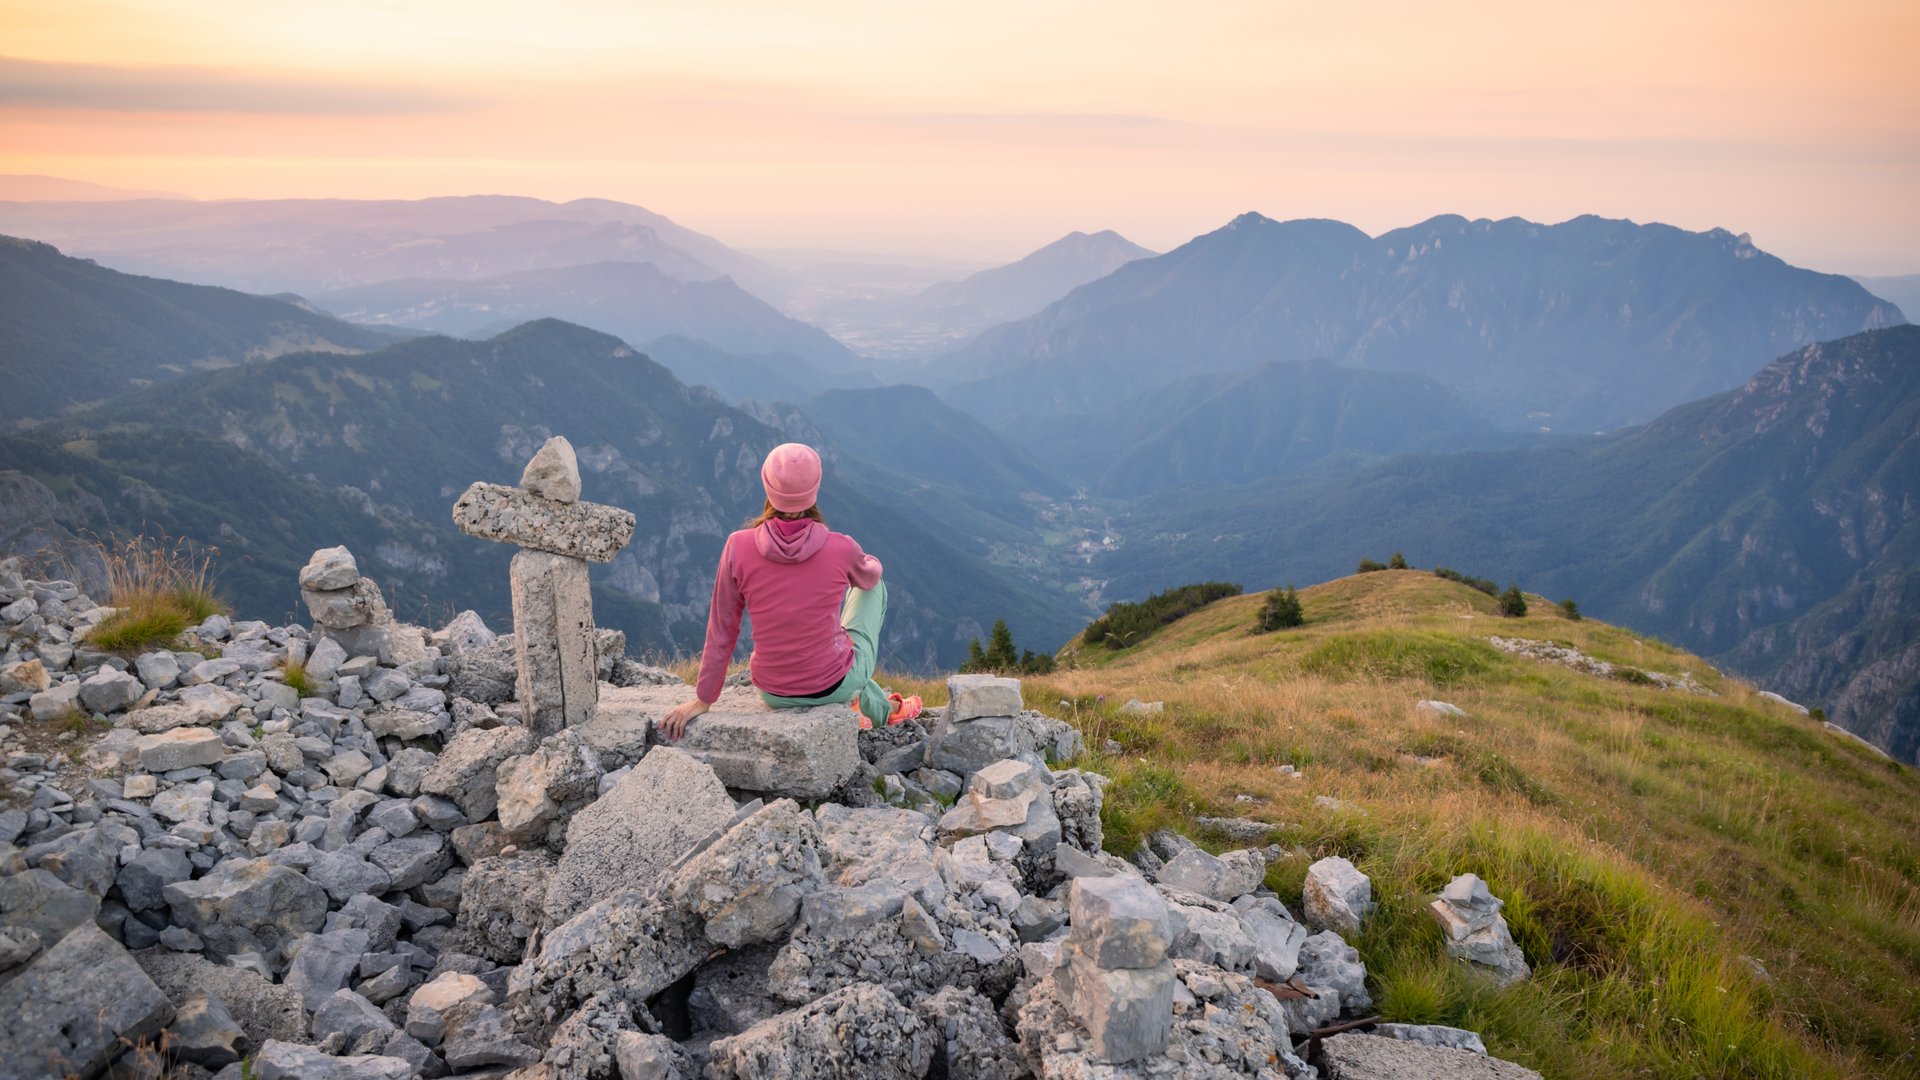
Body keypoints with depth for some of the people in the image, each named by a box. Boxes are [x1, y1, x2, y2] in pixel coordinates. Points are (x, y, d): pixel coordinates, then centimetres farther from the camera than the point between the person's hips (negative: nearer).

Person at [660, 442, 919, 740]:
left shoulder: (739, 546, -17)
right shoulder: (841, 548, -19)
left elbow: (722, 630, -8)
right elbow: (868, 576, 7)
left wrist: (703, 700, 6)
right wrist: (869, 562, 32)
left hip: (774, 694, 2)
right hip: (835, 686, -2)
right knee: (874, 586, 27)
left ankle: (880, 707, 38)